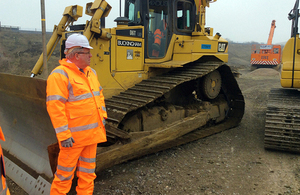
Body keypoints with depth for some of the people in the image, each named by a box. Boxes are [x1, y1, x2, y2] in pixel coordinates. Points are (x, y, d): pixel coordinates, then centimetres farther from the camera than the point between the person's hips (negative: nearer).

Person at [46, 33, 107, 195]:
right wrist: (63, 134, -21)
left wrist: (102, 115, 14)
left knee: (88, 170, 19)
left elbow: (99, 95, 22)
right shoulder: (59, 75, -15)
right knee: (66, 172, 6)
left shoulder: (90, 72, 12)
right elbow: (55, 107, -20)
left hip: (92, 132, 8)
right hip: (74, 136, -8)